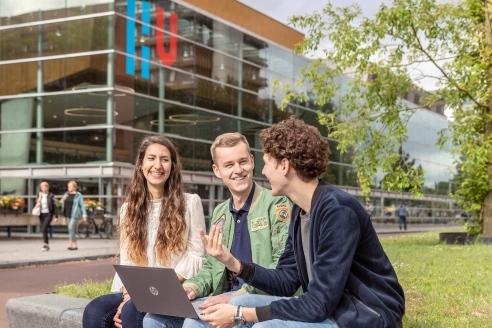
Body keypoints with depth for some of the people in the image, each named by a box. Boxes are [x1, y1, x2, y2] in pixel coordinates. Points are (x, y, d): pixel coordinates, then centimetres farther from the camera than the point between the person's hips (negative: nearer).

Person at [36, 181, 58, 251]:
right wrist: (38, 202, -7)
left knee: (44, 228, -19)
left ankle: (45, 244, -17)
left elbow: (54, 206, -3)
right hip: (41, 214, 5)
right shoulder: (39, 195, 9)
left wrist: (56, 216, -5)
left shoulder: (51, 195, -4)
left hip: (48, 214, -5)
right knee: (43, 230, 7)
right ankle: (47, 245, 17)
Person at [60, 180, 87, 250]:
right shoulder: (66, 194, 10)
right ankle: (75, 245, 13)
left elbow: (82, 205, -8)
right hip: (68, 214, 7)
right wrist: (63, 200, -7)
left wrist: (84, 215, -14)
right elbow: (63, 204, 16)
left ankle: (70, 244, -13)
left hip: (75, 215, -7)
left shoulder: (78, 195, -6)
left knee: (71, 228, -16)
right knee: (71, 230, 8)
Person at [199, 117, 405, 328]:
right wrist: (233, 263, -5)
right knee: (241, 304, 2)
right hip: (330, 310, 9)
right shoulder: (301, 210, 6)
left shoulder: (338, 211, -23)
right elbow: (287, 282, 9)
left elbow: (319, 304, -25)